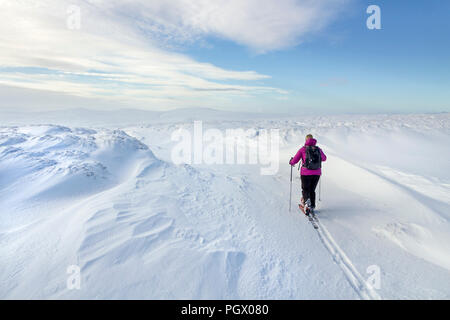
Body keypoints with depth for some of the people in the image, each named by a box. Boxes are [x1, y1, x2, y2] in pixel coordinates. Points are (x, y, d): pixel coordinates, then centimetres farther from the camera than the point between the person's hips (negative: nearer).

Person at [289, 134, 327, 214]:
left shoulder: (303, 149, -2)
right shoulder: (318, 149, 8)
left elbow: (294, 160, -4)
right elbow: (324, 158, 24)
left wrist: (291, 162, 18)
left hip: (306, 173, -3)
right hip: (317, 173, 3)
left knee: (305, 189, 12)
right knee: (312, 190, 19)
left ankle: (306, 199, -15)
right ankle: (312, 206, 18)